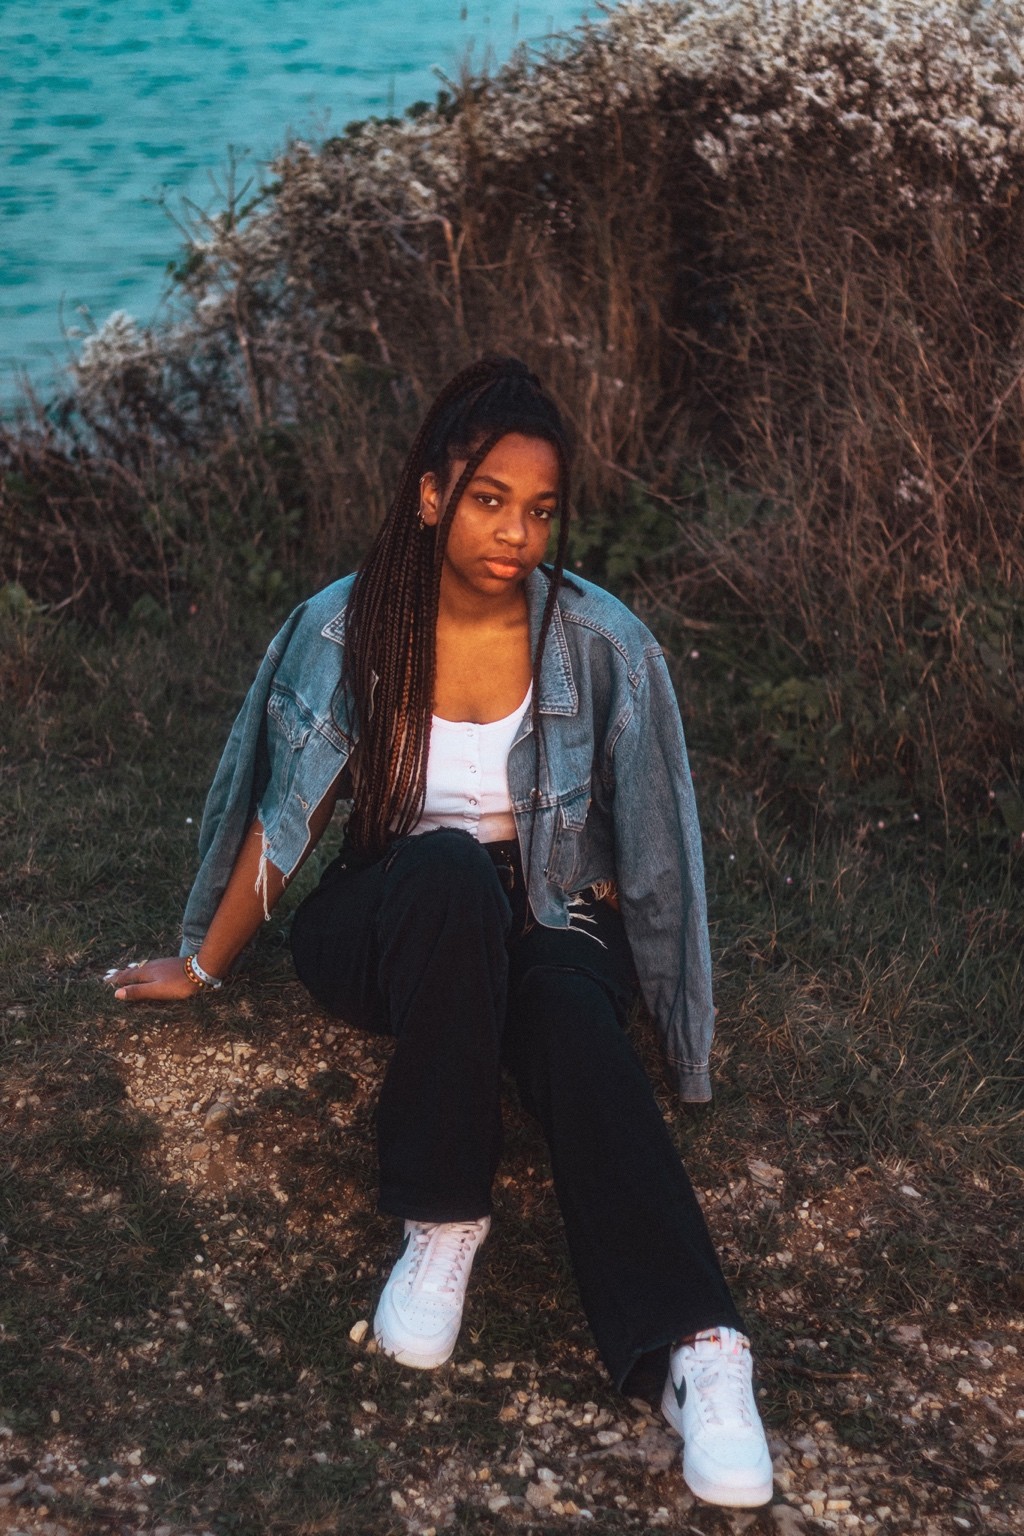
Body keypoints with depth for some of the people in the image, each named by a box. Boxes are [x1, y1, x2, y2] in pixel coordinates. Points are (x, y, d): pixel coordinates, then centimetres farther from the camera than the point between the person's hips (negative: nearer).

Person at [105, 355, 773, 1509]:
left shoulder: (600, 643, -11)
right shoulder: (347, 629, -10)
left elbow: (632, 843, -2)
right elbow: (284, 820, 2)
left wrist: (580, 943, -6)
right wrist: (203, 967, 10)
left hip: (541, 925, 0)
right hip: (386, 928, 0)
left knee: (571, 1014, -37)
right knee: (451, 871, -37)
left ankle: (696, 1346, -46)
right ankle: (440, 1220, -30)